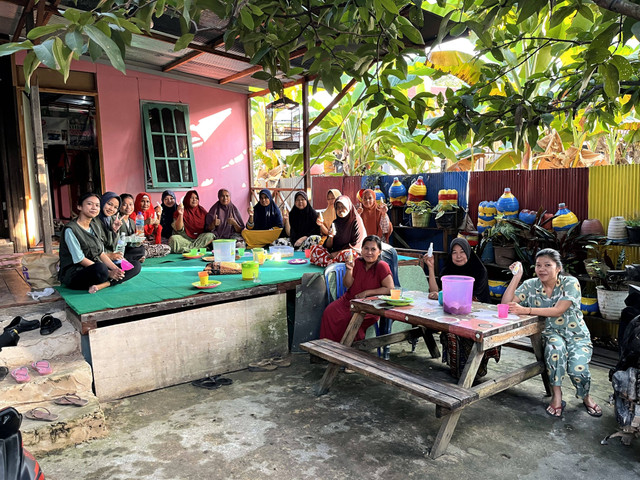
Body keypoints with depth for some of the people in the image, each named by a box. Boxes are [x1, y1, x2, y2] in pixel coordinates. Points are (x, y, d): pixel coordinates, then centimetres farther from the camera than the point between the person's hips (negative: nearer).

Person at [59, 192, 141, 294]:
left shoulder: (94, 226, 15)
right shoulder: (70, 229, -11)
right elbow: (80, 259, -16)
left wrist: (115, 269, -8)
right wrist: (109, 273, -20)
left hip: (95, 269, 9)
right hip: (73, 274, -9)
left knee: (136, 266, -6)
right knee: (100, 268, -43)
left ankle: (101, 285, -22)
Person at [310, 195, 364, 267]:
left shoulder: (356, 221, -3)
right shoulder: (335, 222, 13)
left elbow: (355, 245, -9)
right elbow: (328, 246, 9)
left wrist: (337, 253, -12)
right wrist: (331, 235, -12)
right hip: (334, 253, 6)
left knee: (348, 254, -39)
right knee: (314, 248, -14)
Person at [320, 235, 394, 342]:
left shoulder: (382, 266, -12)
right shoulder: (357, 262, 3)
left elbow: (390, 289, -16)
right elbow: (348, 285, 3)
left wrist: (367, 292, -16)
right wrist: (349, 269, -15)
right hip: (349, 300, 5)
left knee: (351, 319, -31)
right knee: (329, 312, -18)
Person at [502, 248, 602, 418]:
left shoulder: (570, 283, -11)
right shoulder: (531, 285, -2)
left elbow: (558, 310, -25)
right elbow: (506, 303, -12)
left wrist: (526, 310, -36)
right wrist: (517, 276, -17)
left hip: (576, 336, -1)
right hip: (550, 335, 1)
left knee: (577, 369, -27)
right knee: (556, 345, -34)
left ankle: (586, 397, 10)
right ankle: (556, 396, -19)